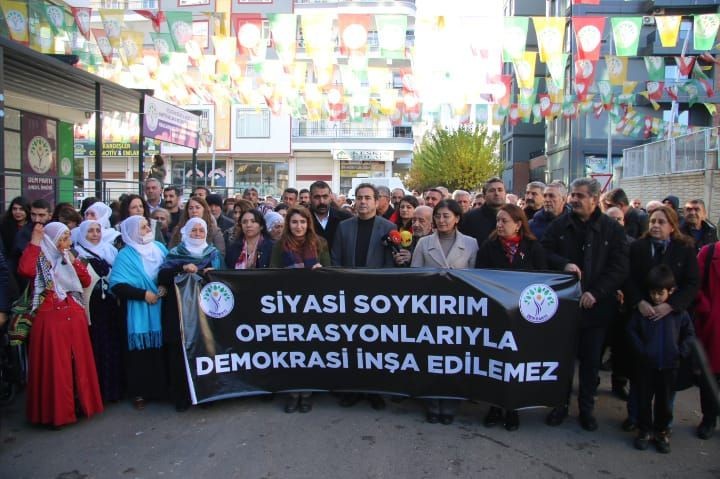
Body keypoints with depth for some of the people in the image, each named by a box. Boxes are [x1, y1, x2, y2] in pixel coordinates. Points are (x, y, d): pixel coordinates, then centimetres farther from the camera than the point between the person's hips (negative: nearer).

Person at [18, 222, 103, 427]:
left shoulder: (69, 257, 13)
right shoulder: (39, 259, -3)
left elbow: (86, 281, 6)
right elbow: (25, 270, -27)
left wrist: (74, 262, -6)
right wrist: (34, 243, -22)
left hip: (74, 317, 5)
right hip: (51, 319, -5)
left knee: (78, 362, 11)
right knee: (55, 365, 0)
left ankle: (80, 402, 24)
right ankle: (57, 411, 11)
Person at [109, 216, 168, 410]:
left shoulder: (159, 248, 9)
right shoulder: (125, 255, -4)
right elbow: (117, 286, -11)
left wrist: (166, 286, -6)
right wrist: (143, 294, -15)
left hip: (160, 308, 4)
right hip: (138, 312, -3)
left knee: (160, 347, 5)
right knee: (140, 350, 0)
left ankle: (161, 388, 18)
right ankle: (139, 393, 13)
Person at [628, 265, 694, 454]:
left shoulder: (679, 312, -2)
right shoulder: (642, 310, -5)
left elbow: (689, 333, 6)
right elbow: (632, 330, -1)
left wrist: (681, 351, -4)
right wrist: (641, 349, -9)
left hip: (669, 365, 0)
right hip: (646, 364, 0)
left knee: (665, 401, 11)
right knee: (644, 399, 8)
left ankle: (662, 431, 26)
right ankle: (644, 430, 22)